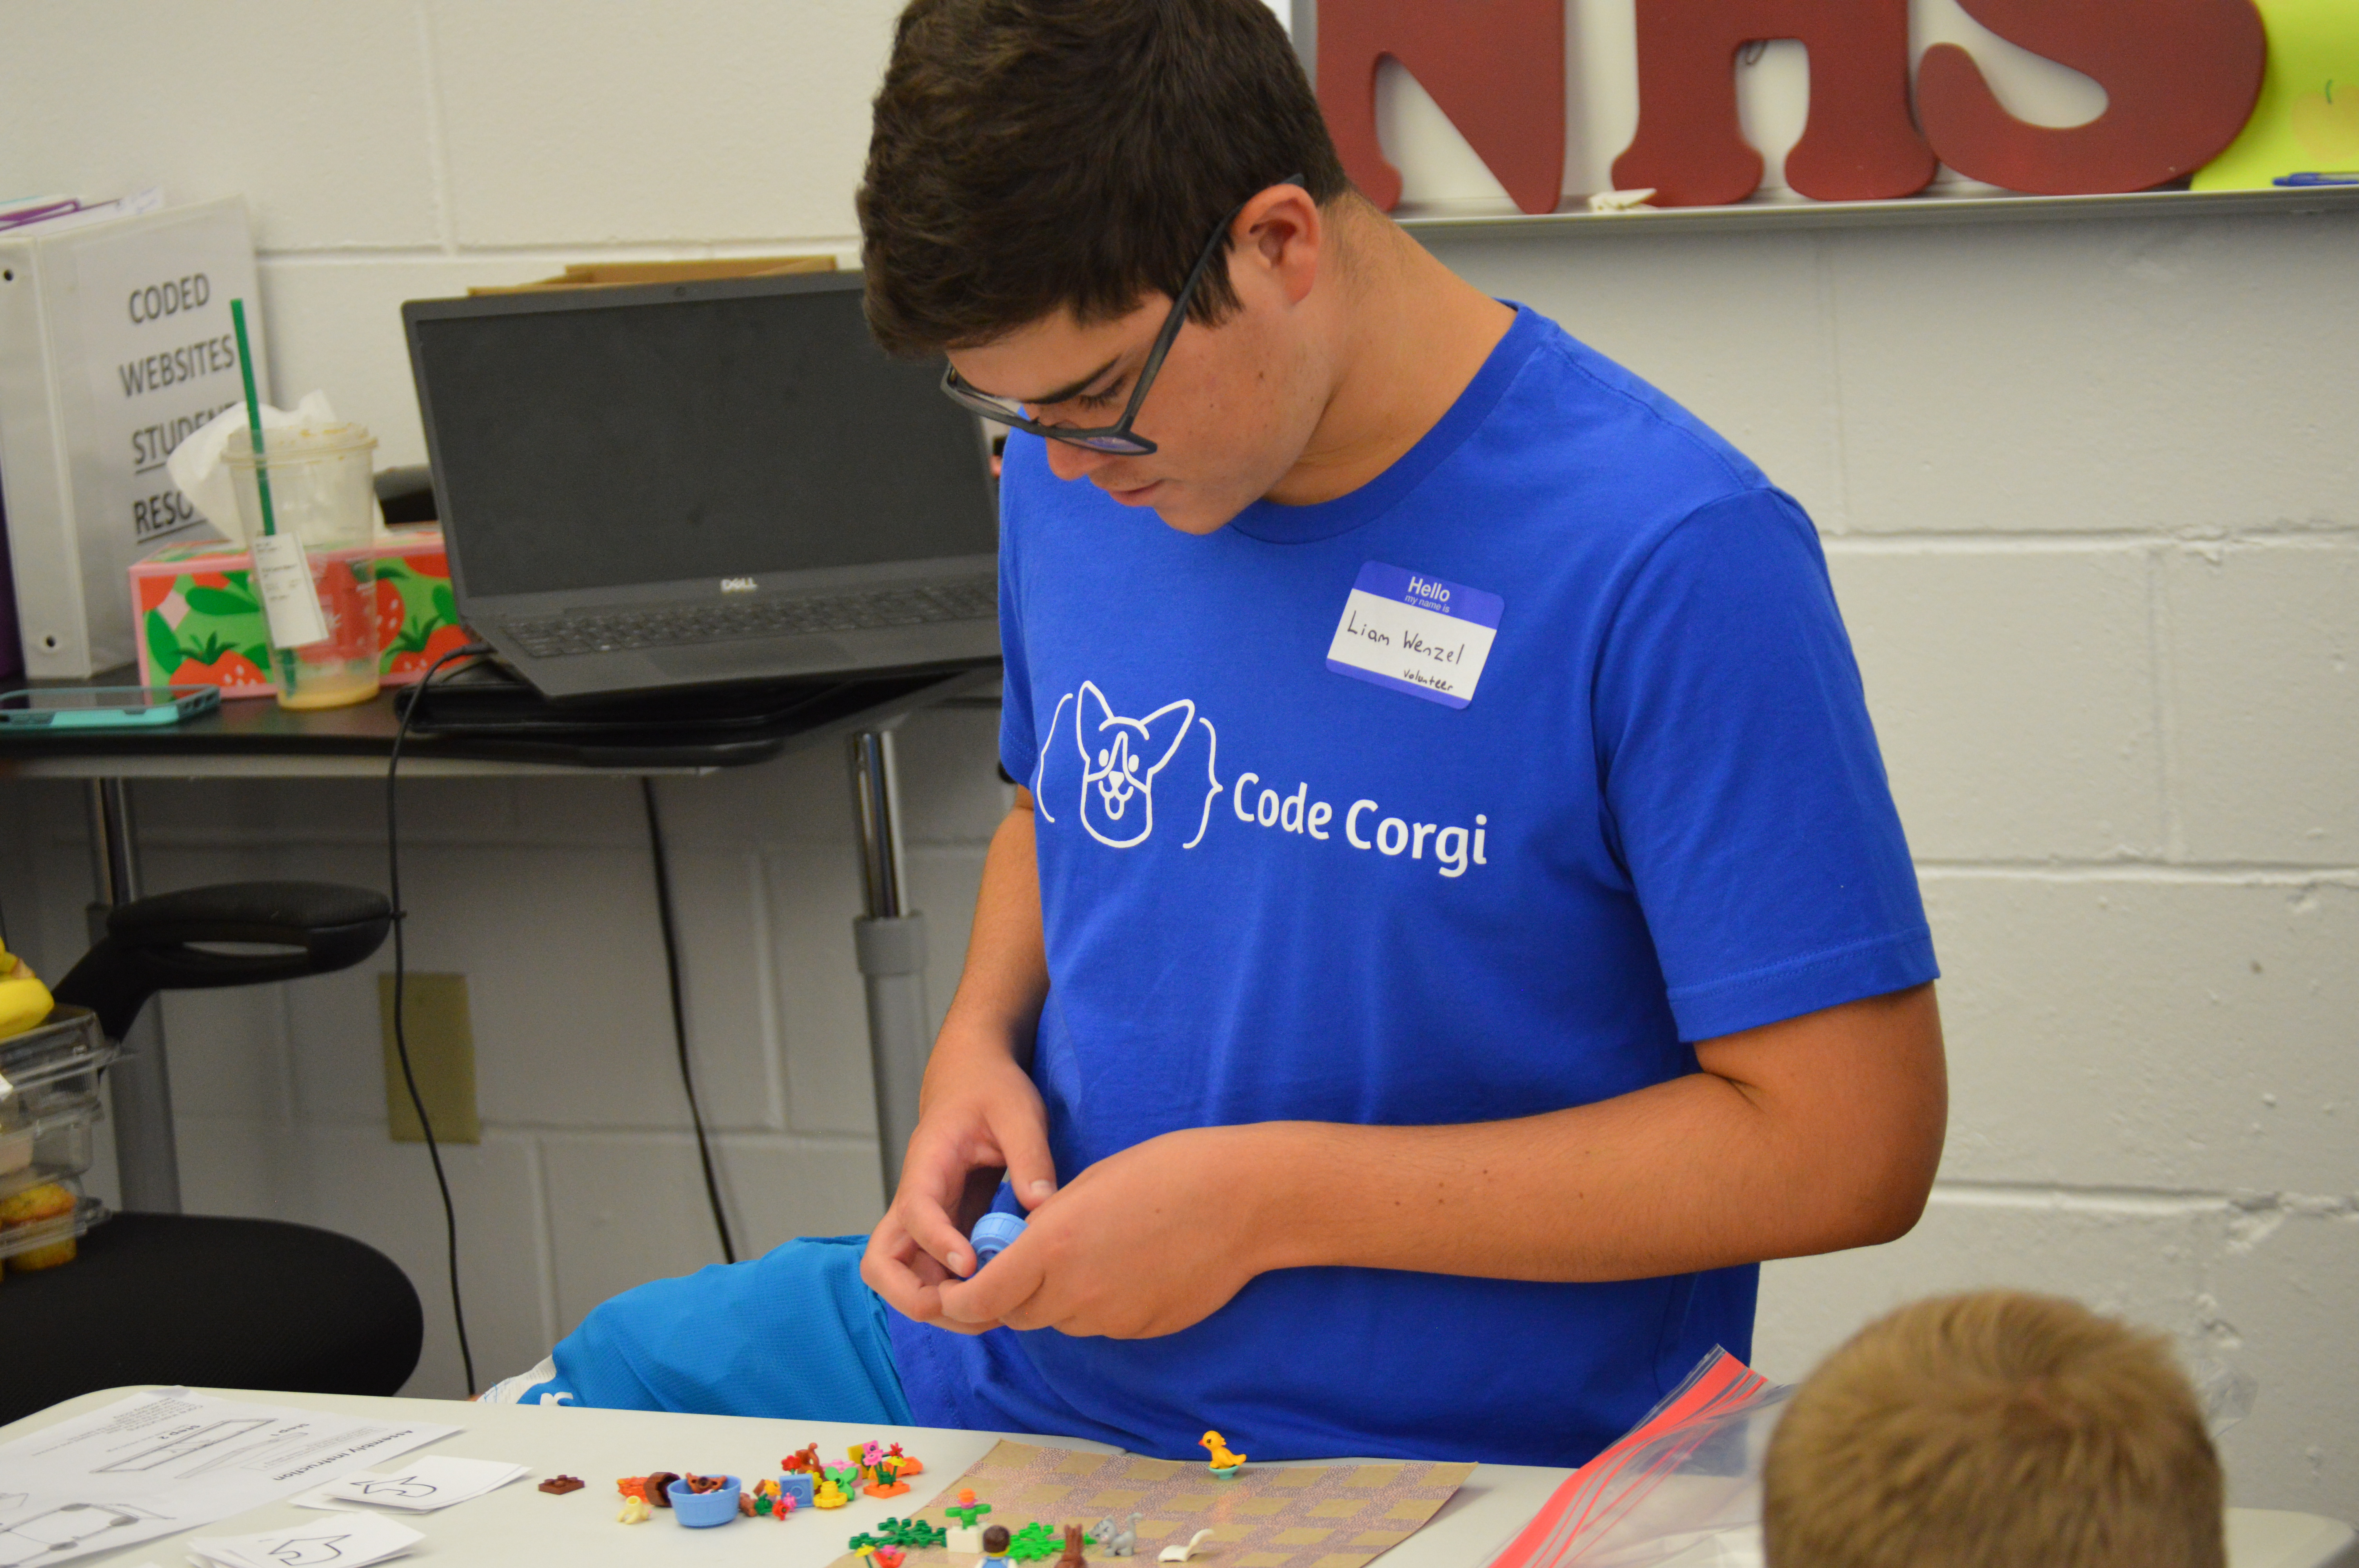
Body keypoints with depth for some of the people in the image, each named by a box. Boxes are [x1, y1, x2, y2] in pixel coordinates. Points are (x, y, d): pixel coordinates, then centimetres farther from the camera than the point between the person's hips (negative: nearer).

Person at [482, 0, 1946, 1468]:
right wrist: (977, 1042, -2)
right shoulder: (1078, 478, 0)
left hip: (1435, 1460, -6)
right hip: (1031, 1331, 6)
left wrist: (1269, 1196, -24)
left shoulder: (1672, 560, -22)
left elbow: (1844, 1145, -22)